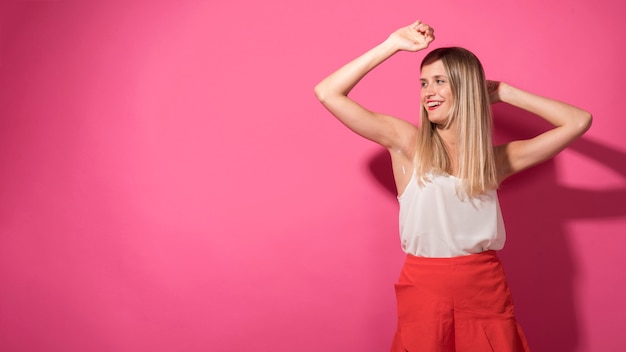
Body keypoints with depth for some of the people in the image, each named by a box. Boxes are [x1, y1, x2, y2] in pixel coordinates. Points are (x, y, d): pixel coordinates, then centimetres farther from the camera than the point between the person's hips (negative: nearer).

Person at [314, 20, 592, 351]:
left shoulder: (497, 158, 4)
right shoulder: (406, 141, -2)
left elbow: (579, 121, 5)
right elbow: (327, 93, -7)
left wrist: (502, 92, 7)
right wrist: (392, 45, -7)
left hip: (487, 289, 2)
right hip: (424, 287, -2)